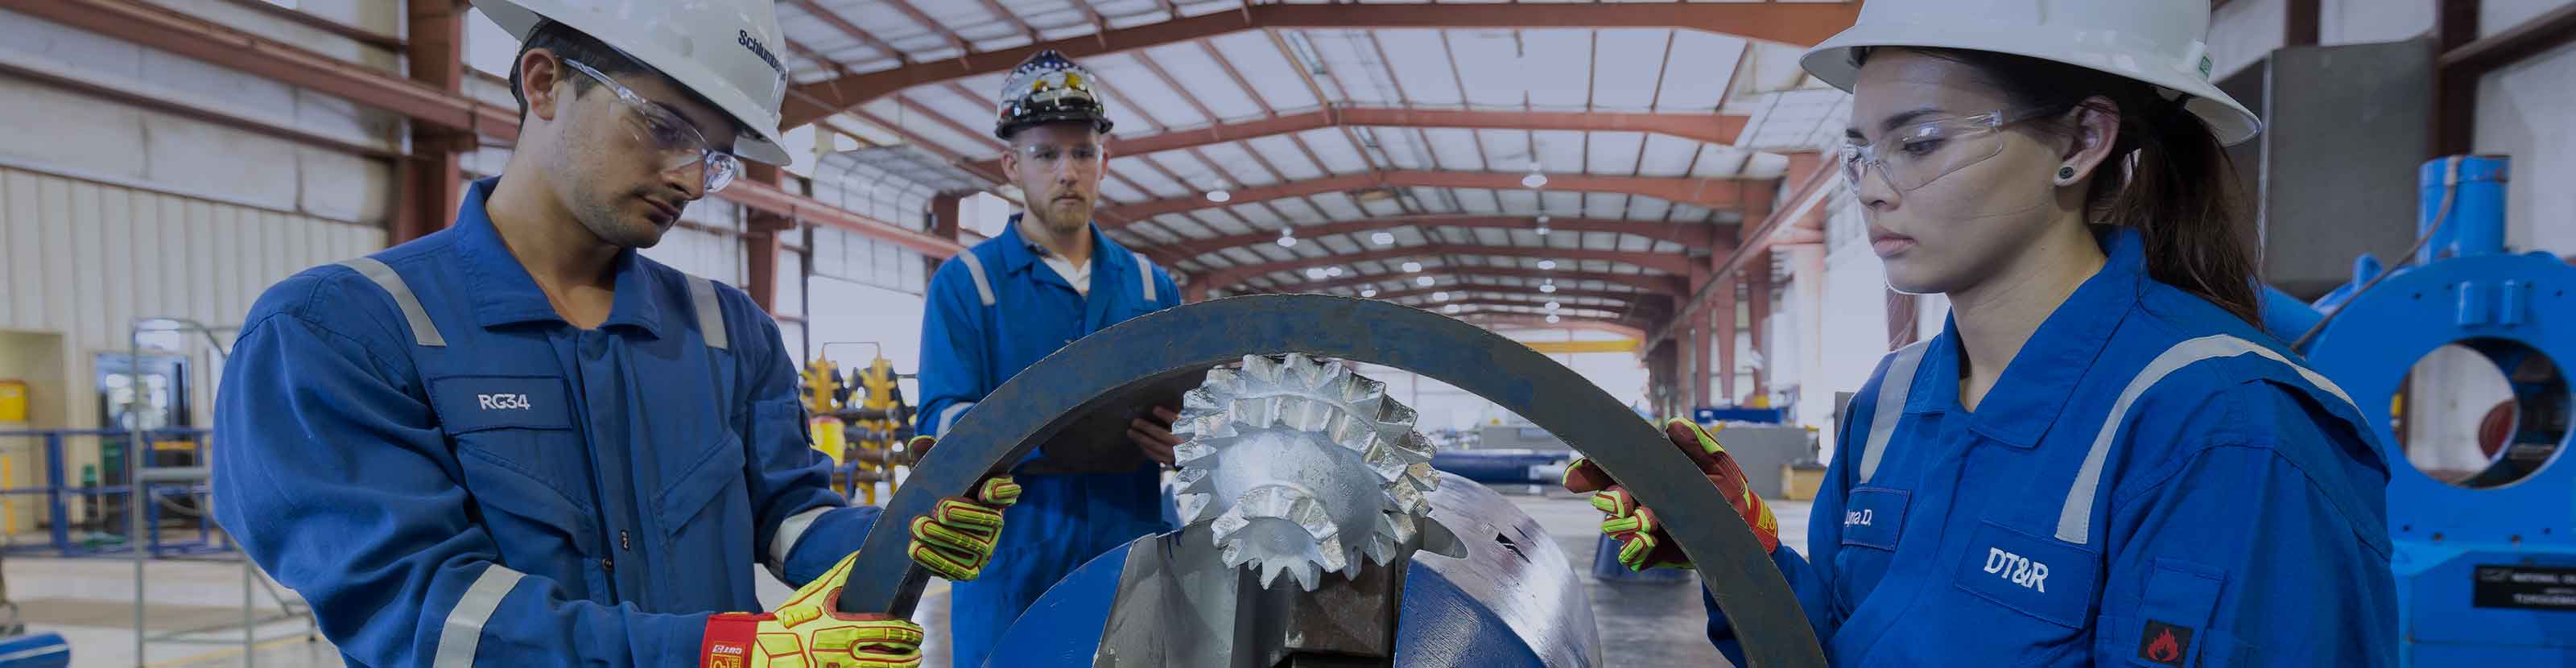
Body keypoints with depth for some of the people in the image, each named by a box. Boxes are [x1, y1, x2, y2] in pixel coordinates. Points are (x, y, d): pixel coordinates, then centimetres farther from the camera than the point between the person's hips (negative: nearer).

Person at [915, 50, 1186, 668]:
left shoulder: (1152, 286, 12)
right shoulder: (964, 283, 0)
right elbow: (942, 426, -10)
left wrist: (1185, 437, -17)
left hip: (1133, 569, 4)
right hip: (1012, 574, -3)